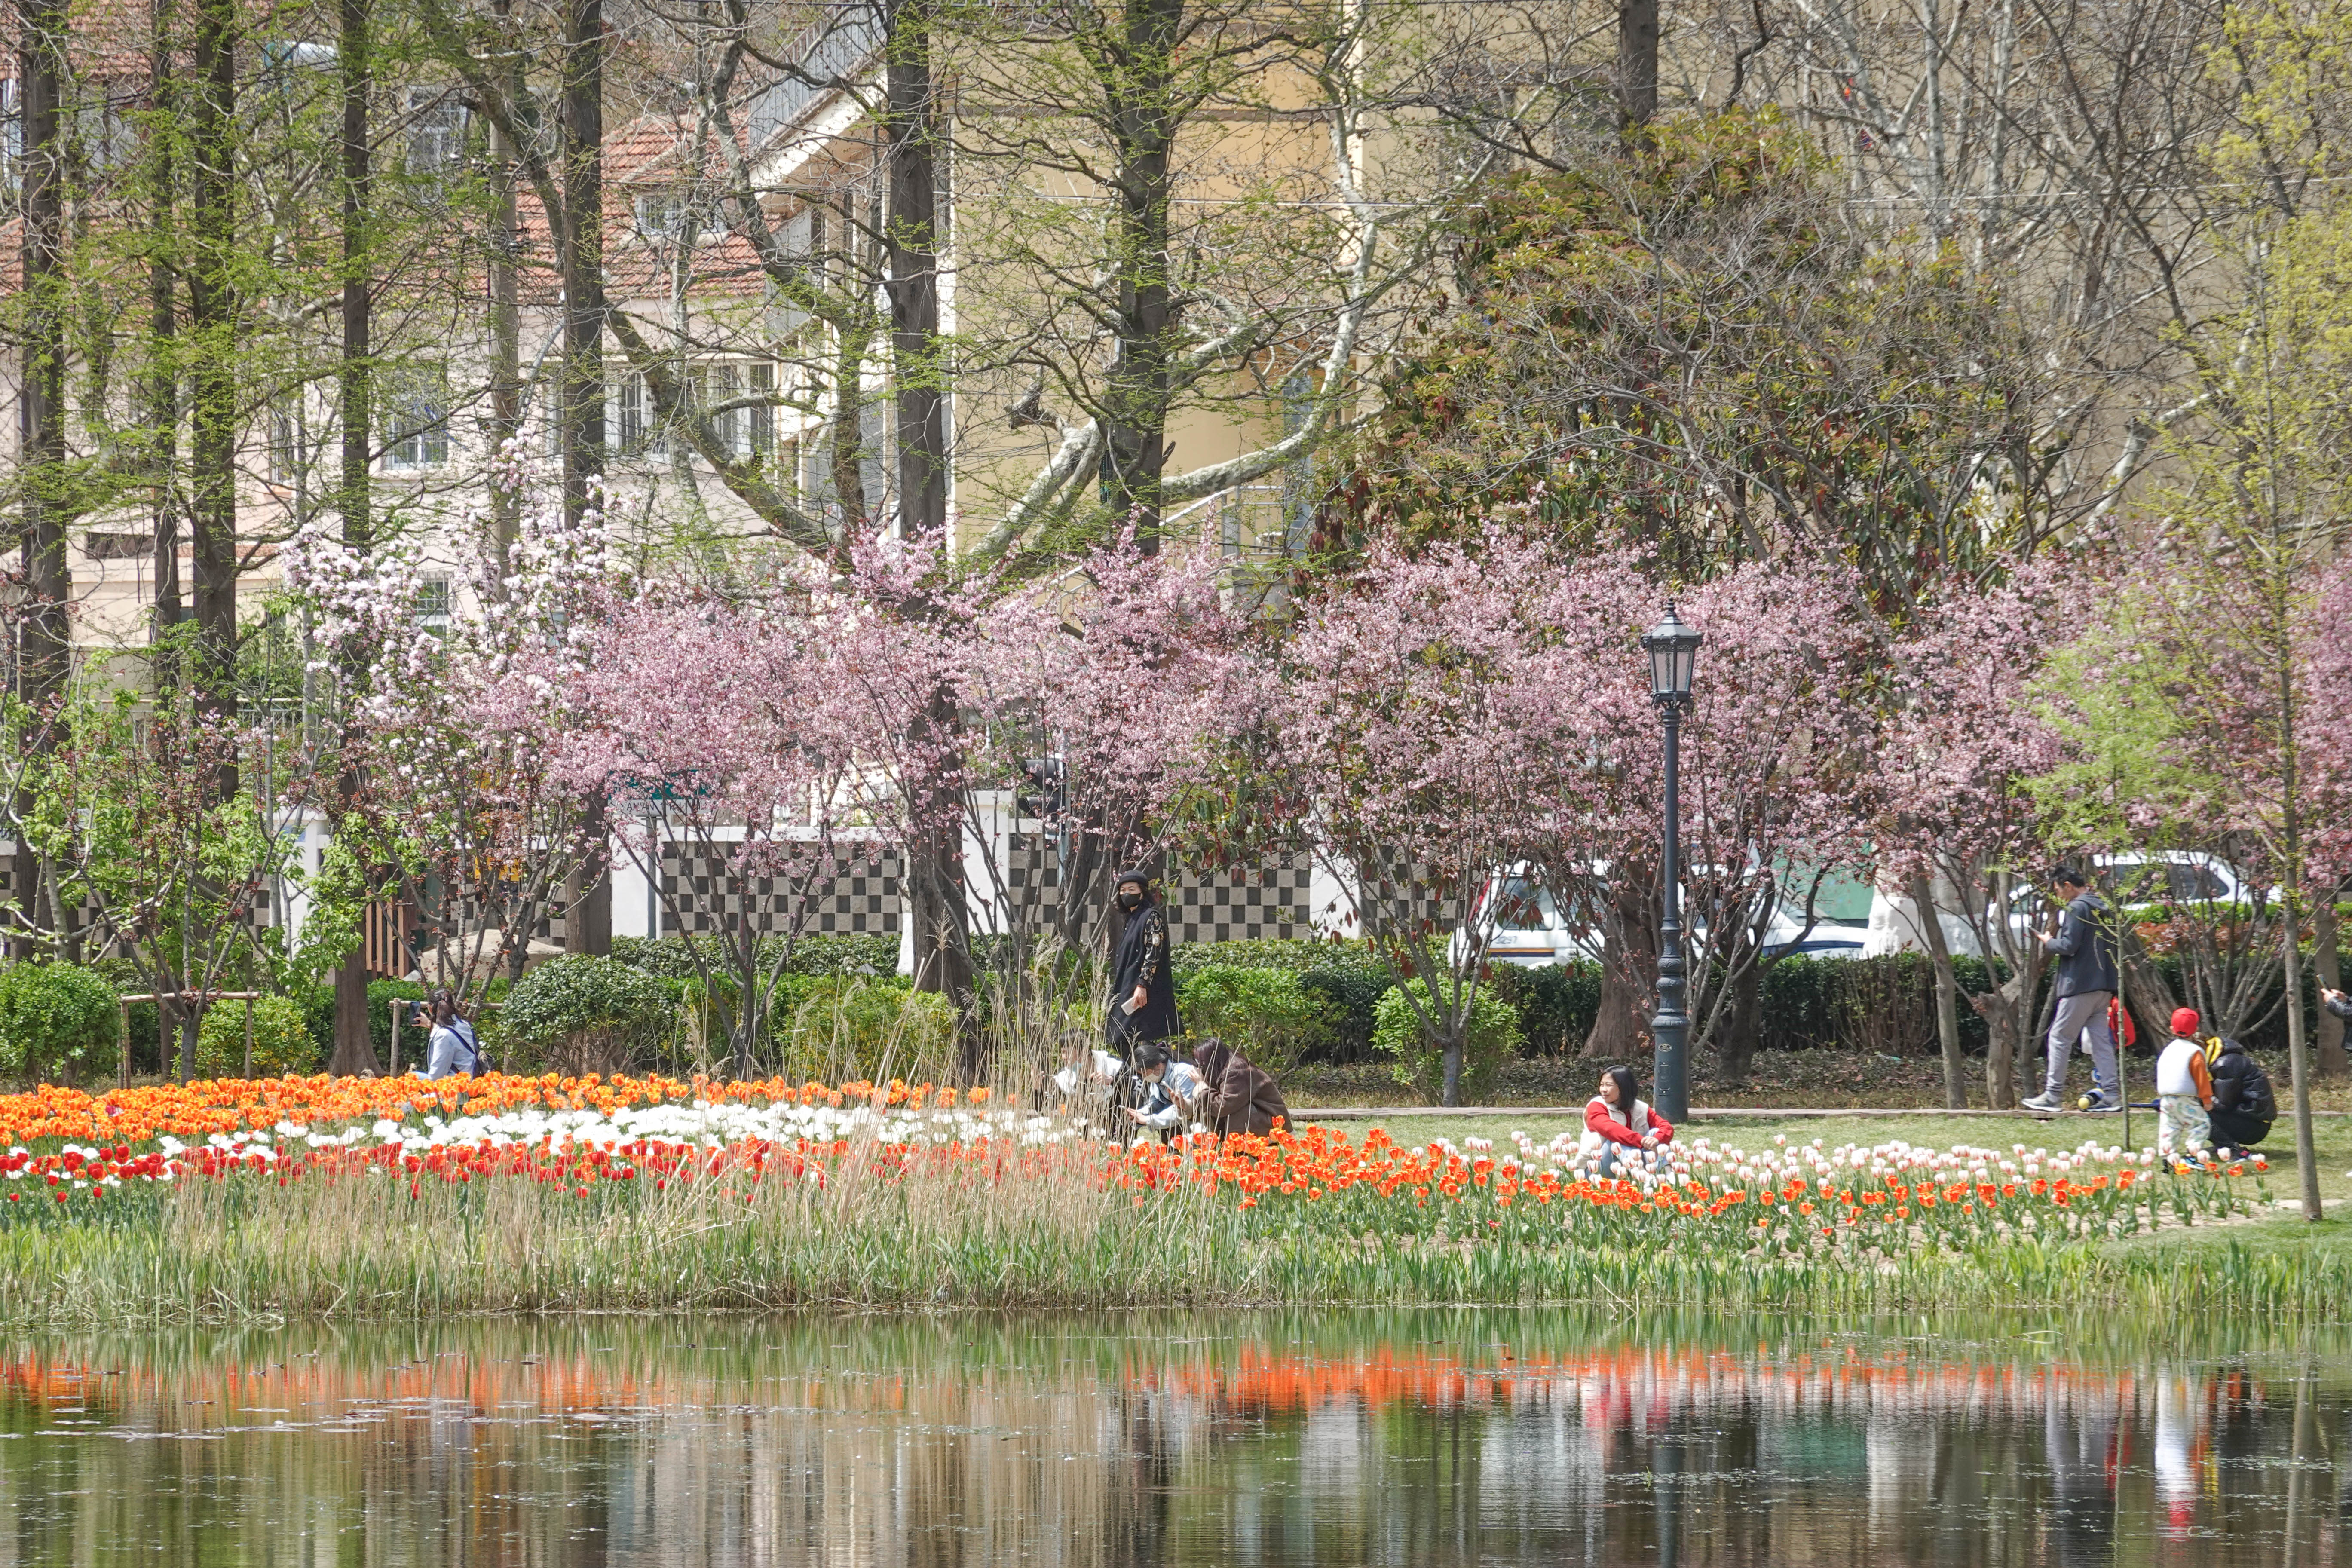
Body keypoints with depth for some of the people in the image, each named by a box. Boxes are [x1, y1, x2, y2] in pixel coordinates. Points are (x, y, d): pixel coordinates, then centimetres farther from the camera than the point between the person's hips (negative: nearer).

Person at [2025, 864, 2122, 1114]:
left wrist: (2049, 943, 0)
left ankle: (2053, 1095, -1)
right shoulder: (2104, 908, 15)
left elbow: (2069, 945, -18)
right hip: (2104, 987, 8)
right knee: (2101, 1039, 8)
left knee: (2060, 1037, -1)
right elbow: (2113, 946, 19)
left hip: (2080, 985, -8)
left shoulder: (2077, 908, -11)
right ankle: (2111, 1095, 1)